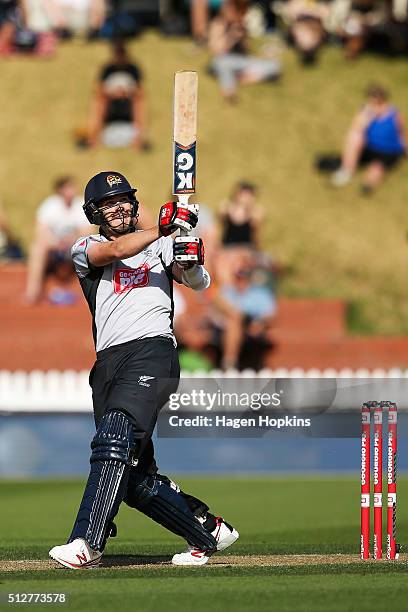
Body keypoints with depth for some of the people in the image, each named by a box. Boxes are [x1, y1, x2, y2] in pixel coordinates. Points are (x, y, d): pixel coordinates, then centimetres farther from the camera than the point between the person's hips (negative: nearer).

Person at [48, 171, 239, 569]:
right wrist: (162, 229, -22)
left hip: (152, 352, -4)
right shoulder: (85, 250, 16)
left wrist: (190, 264, -17)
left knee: (113, 438, -26)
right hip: (107, 364, 4)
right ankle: (208, 532, 19)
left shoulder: (160, 245, 17)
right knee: (135, 479, 2)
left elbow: (199, 283, 6)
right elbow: (117, 250, -6)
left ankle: (86, 543, -35)